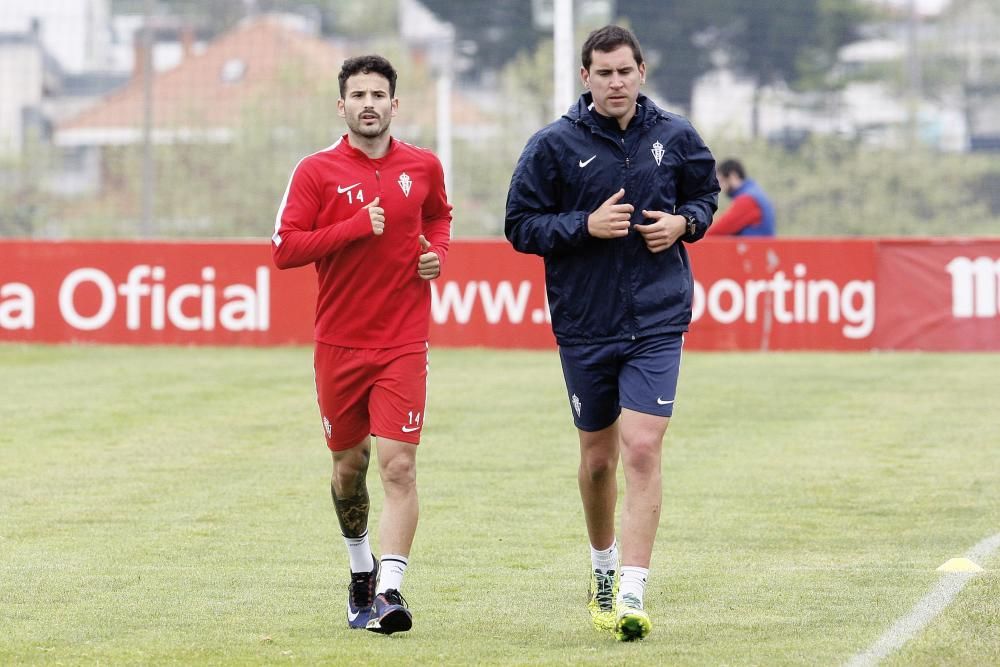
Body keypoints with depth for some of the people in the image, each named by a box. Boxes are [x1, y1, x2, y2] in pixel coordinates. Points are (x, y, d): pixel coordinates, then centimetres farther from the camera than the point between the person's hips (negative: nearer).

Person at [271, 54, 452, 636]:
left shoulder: (423, 167, 4)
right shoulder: (316, 172, -3)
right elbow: (284, 249, -10)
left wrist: (437, 252, 4)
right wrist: (356, 227, -17)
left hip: (403, 342, 0)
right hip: (339, 342, 0)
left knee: (399, 464, -13)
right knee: (350, 465, 12)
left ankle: (389, 591, -16)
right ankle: (360, 567, 36)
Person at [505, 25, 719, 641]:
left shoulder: (674, 138, 2)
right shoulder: (555, 145, -4)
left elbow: (706, 192, 18)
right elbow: (521, 225, -2)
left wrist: (684, 221, -3)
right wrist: (586, 225, -16)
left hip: (658, 322, -1)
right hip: (585, 324, 1)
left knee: (643, 450, -14)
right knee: (598, 458, 13)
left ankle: (631, 595, -15)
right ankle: (603, 567, 39)